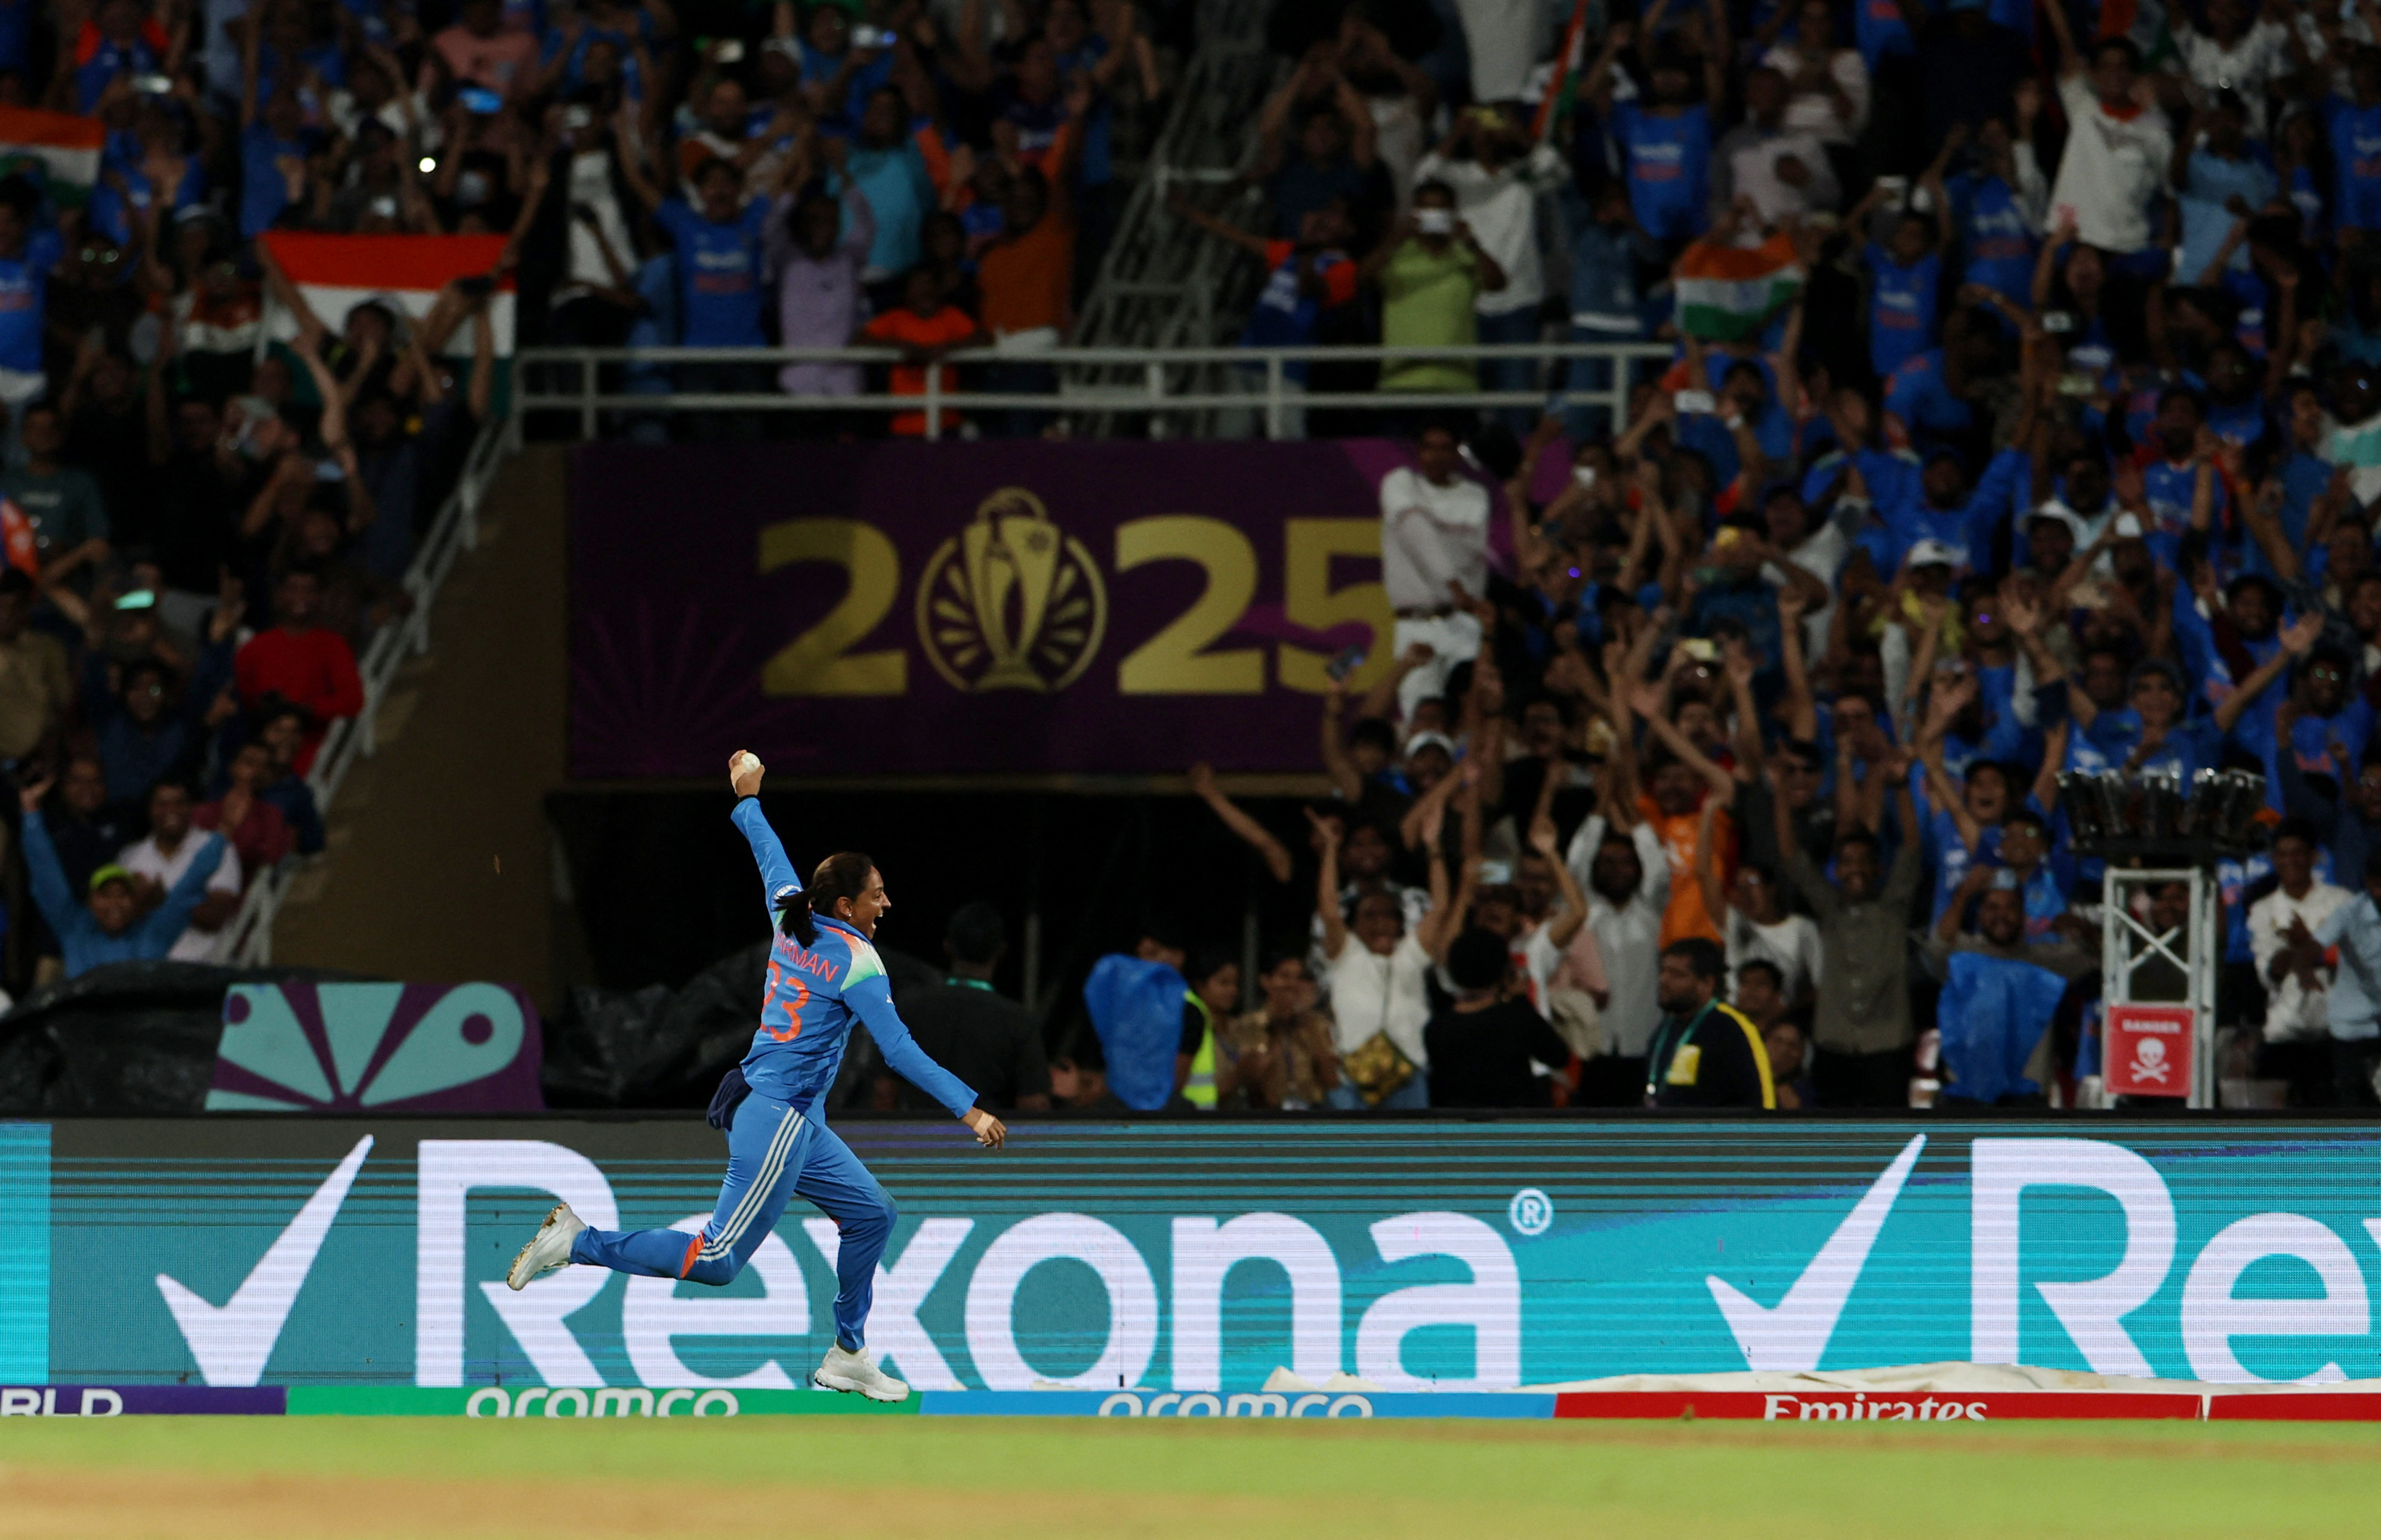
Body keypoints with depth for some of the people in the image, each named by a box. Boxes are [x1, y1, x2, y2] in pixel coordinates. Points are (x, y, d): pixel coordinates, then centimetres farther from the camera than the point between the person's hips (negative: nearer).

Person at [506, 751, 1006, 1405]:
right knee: (719, 1260, -10)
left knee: (871, 1214, 17)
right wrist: (971, 1111, -21)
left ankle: (847, 1356, 20)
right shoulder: (855, 961, -15)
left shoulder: (791, 920, 6)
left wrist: (748, 798, 45)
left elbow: (770, 855, 25)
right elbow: (900, 1051, -21)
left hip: (794, 1124, 10)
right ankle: (580, 1243, -8)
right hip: (776, 1117, -10)